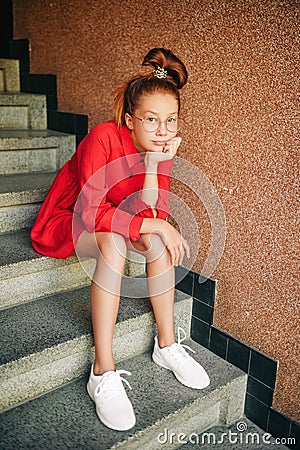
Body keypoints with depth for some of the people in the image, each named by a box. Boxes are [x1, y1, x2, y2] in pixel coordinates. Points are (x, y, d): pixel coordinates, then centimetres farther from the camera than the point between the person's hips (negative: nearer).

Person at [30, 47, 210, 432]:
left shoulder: (160, 147, -9)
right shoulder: (104, 138, -27)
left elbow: (154, 213, -18)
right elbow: (89, 212, -33)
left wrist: (155, 162, -30)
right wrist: (153, 225, -33)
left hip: (108, 220, 5)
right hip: (64, 224, -5)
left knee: (155, 240, -23)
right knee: (114, 242, -35)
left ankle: (167, 345, -8)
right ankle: (103, 373, -31)